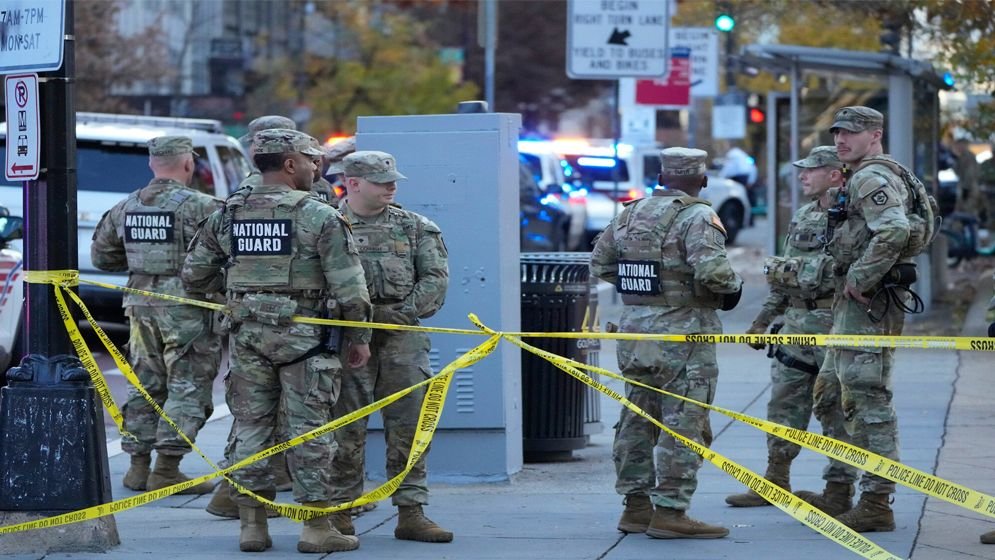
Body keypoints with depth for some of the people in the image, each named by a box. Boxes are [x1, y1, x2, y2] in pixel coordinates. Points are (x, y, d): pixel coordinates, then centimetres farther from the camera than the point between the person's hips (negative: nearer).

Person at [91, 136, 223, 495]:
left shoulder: (126, 208, 8)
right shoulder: (200, 206, -12)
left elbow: (101, 255, 16)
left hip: (142, 304, 6)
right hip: (187, 306, -6)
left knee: (145, 384, 15)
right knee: (188, 387, -1)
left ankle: (139, 465, 17)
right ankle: (167, 468, -5)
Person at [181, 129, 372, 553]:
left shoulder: (227, 216, 6)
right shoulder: (320, 218, -8)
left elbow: (195, 275, 11)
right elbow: (349, 285, -10)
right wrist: (359, 336, 1)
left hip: (247, 332, 4)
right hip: (304, 334, -4)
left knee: (250, 425, 10)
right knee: (309, 429, 0)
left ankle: (252, 524, 11)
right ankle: (317, 527, 2)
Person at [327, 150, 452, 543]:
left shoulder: (414, 227, 11)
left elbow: (435, 279, 5)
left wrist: (400, 312, -7)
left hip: (402, 337, 3)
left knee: (409, 427, 1)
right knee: (345, 428, 1)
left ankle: (411, 513, 5)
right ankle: (340, 511, 9)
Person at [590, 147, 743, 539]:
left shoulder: (630, 213, 9)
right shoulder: (697, 217, -13)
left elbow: (600, 263, 15)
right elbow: (712, 271, -25)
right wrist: (733, 287, -6)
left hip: (635, 331, 7)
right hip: (682, 334, -7)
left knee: (637, 419, 15)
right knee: (683, 426, -3)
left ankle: (636, 506, 21)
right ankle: (670, 512, -5)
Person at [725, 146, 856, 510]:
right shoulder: (802, 217, 17)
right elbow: (783, 278, 23)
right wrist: (763, 319, 22)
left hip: (833, 325, -9)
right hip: (796, 322, 9)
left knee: (836, 409, -3)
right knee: (784, 403, 13)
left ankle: (840, 490, 2)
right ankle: (775, 482, 23)